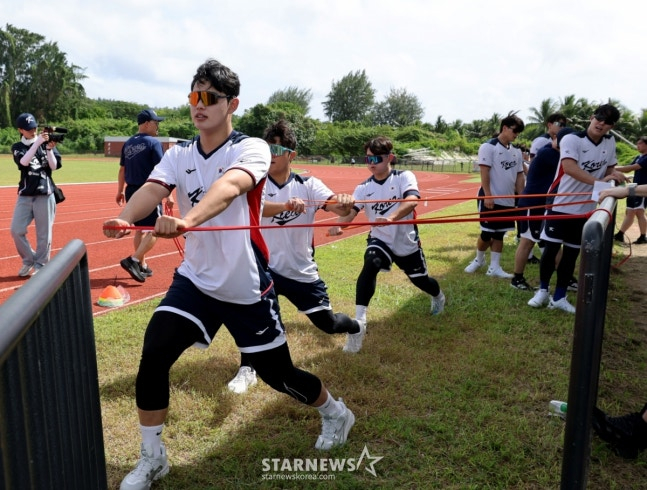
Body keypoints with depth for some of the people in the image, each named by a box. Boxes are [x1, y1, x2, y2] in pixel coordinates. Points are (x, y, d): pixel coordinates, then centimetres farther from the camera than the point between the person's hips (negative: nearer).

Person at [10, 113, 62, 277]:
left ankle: (40, 264, 14)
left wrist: (49, 148, -18)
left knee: (44, 232, 1)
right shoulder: (17, 147, 7)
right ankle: (29, 260, 17)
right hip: (25, 195, 2)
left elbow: (54, 166, -4)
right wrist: (37, 142, -22)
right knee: (16, 230, -3)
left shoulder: (46, 144, 5)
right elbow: (24, 161, -15)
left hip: (45, 194, -1)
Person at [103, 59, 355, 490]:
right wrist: (125, 219, -40)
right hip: (195, 279, 4)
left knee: (278, 375, 7)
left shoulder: (252, 148, -13)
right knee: (153, 356, -11)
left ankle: (336, 413, 39)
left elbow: (228, 186, -35)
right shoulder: (178, 155, 2)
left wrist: (187, 220, -54)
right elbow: (153, 188, -18)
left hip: (246, 287, -4)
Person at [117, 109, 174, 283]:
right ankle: (133, 260, -12)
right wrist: (168, 194, -13)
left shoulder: (127, 144, 11)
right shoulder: (153, 142, -10)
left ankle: (142, 266, 22)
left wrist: (120, 191, 24)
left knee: (140, 229, 16)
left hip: (131, 191, 8)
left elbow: (122, 170, 16)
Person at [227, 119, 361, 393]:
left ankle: (354, 326, 48)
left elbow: (338, 208, -22)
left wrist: (345, 204, -47)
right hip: (265, 266, -1)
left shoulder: (308, 185, -8)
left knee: (327, 323, 11)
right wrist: (287, 205, -52)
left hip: (302, 270, 1)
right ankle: (247, 370, -13)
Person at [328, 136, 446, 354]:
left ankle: (438, 296, 55)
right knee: (370, 265, -30)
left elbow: (412, 200, -32)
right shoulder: (363, 187, -4)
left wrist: (392, 217, -51)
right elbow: (351, 211, -18)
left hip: (407, 242, -1)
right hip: (380, 239, 1)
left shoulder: (404, 177, -14)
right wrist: (339, 224, -41)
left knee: (420, 280, 16)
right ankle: (359, 322, -28)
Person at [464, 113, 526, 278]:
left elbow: (519, 176, 14)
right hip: (491, 199, -6)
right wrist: (488, 195, -20)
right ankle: (479, 260, 22)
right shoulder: (488, 146, -8)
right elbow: (484, 173, -14)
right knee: (486, 233, -2)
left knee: (499, 234, 9)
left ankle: (494, 267, 15)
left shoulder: (516, 151, 11)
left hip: (508, 200, 6)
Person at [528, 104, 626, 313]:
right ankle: (543, 291, 16)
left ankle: (559, 298, 17)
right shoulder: (571, 139, -14)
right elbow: (569, 167, -30)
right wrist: (598, 182, -38)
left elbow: (609, 169, 18)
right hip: (560, 204, -5)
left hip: (586, 208, 5)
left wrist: (614, 176, -6)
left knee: (571, 253, 8)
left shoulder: (610, 142, 5)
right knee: (551, 249, -3)